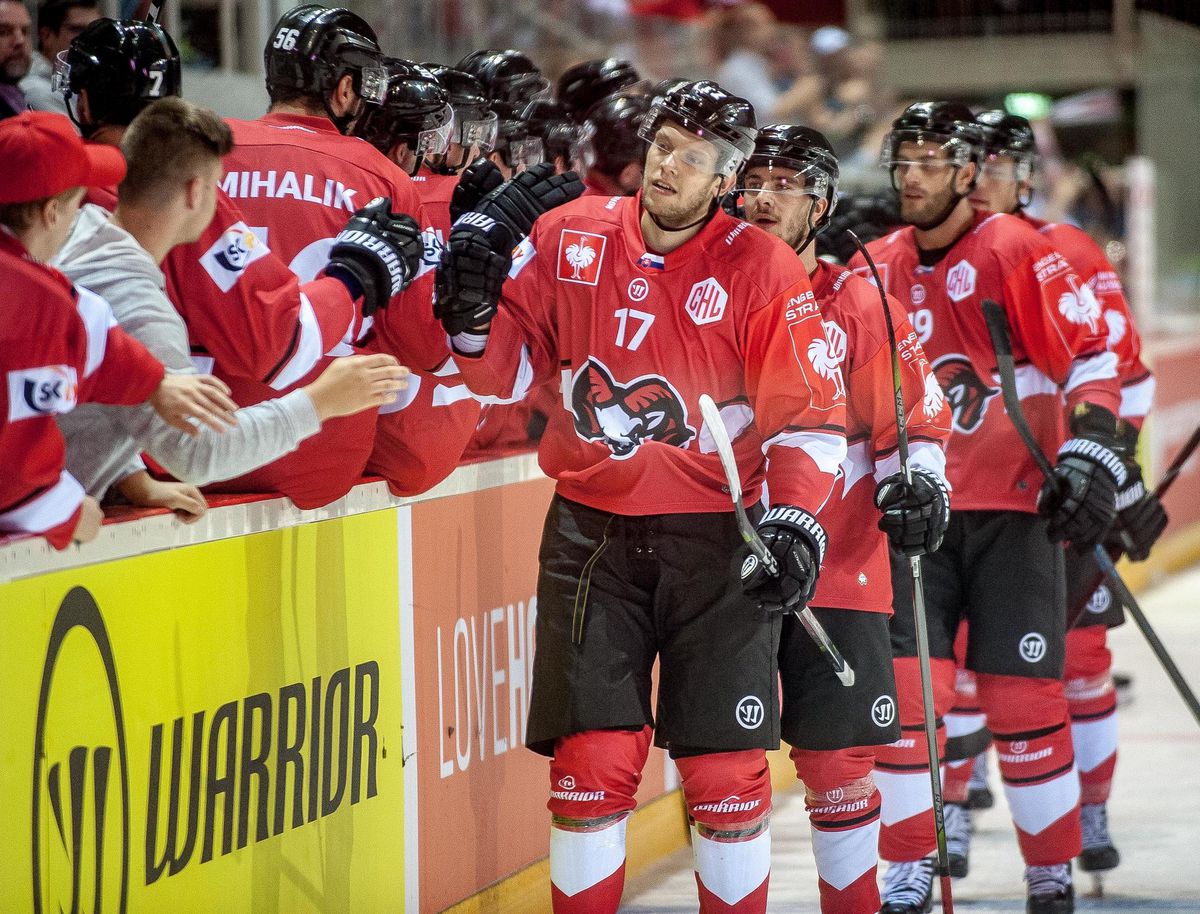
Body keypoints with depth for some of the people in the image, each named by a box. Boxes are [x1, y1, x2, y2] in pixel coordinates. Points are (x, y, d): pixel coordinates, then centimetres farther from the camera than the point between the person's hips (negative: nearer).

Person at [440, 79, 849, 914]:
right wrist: (475, 312, -11)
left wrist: (794, 519, -18)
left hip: (718, 540, -1)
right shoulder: (570, 241, 1)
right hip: (593, 532, 2)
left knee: (727, 771, 1)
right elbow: (509, 370, 8)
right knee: (593, 759, -3)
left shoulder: (763, 271, -5)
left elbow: (811, 414, -5)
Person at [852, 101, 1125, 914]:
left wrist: (1092, 454, -15)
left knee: (1024, 699, -2)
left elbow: (1093, 353, -7)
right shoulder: (878, 269, 8)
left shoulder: (1017, 253, -7)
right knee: (904, 692, -4)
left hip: (1013, 510, -4)